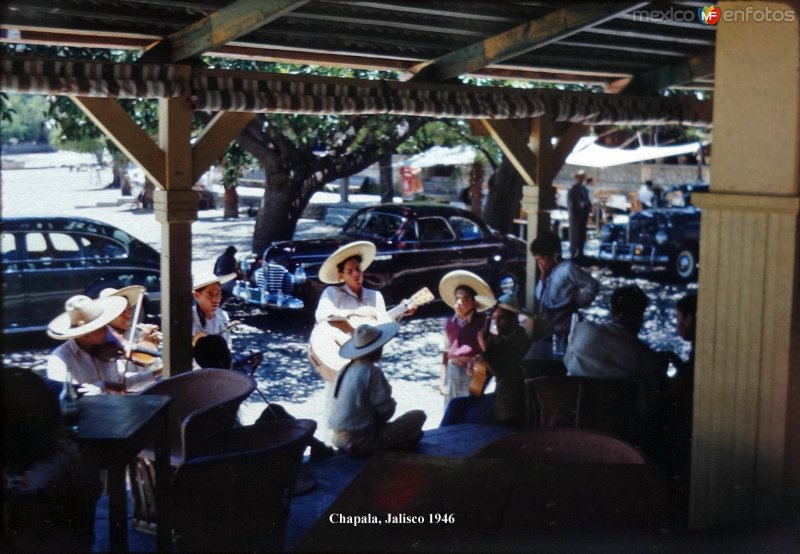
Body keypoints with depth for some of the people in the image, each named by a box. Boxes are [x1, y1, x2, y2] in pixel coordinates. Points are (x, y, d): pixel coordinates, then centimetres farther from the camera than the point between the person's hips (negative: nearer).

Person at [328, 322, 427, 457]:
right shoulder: (372, 372, -16)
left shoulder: (346, 369, 5)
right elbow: (386, 410, -15)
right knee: (418, 416, -1)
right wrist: (392, 404, 6)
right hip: (361, 441, -8)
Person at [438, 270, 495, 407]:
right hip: (453, 371, 4)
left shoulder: (482, 322, -7)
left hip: (473, 372, -4)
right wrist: (442, 378, 11)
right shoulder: (450, 323, 6)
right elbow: (446, 350, 12)